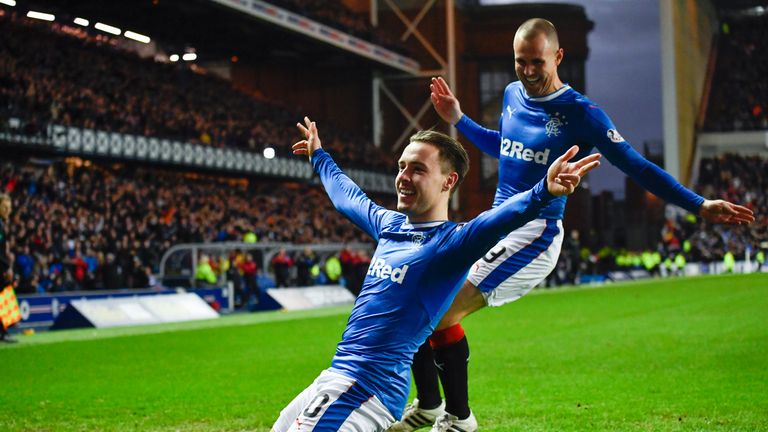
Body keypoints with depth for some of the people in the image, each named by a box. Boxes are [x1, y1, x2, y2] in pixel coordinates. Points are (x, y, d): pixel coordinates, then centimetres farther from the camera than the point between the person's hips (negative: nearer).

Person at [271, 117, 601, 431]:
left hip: (366, 387, -9)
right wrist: (319, 156, 48)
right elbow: (346, 195, 33)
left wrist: (544, 191, -52)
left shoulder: (450, 241, -12)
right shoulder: (389, 225, 12)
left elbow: (499, 219, -33)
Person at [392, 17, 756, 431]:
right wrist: (457, 119, 24)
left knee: (443, 310, -19)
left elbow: (635, 166, -13)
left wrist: (699, 205, -18)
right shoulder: (512, 94, 9)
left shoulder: (580, 113, -12)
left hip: (534, 235, -8)